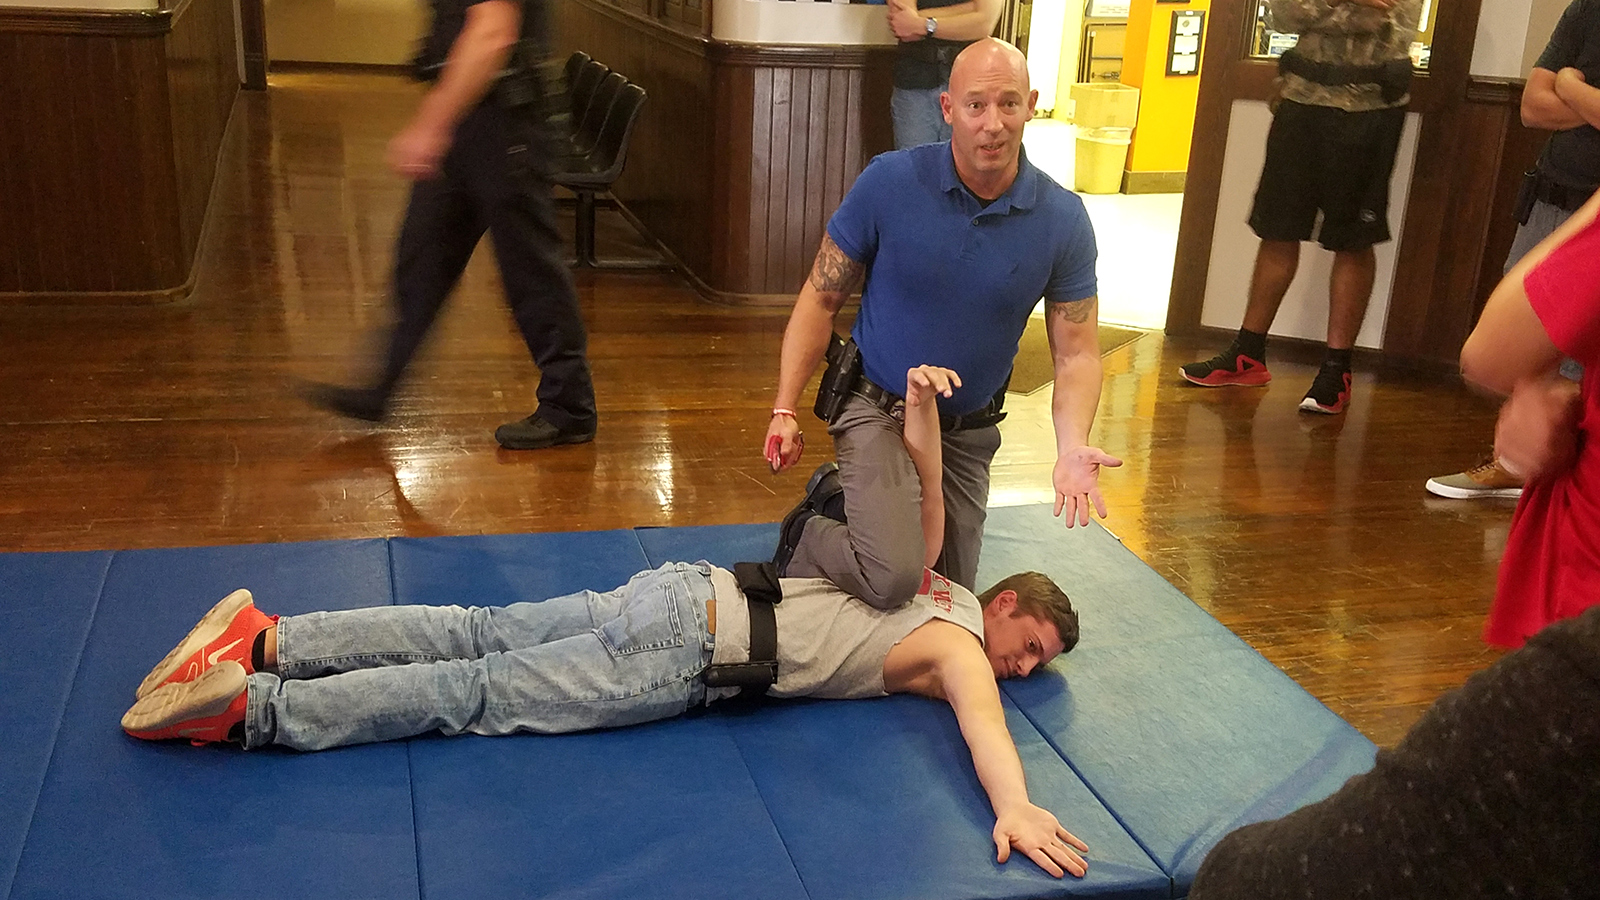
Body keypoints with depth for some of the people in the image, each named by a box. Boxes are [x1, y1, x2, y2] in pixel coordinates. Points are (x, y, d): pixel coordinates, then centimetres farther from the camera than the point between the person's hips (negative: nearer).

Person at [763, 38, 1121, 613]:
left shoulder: (1063, 220, -13)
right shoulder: (889, 183, -18)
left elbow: (1076, 354, -8)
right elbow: (821, 299, -8)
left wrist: (1072, 448, -27)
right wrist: (785, 410, -14)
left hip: (969, 431, 4)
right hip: (879, 410, -4)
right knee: (894, 577, -26)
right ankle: (806, 535, 5)